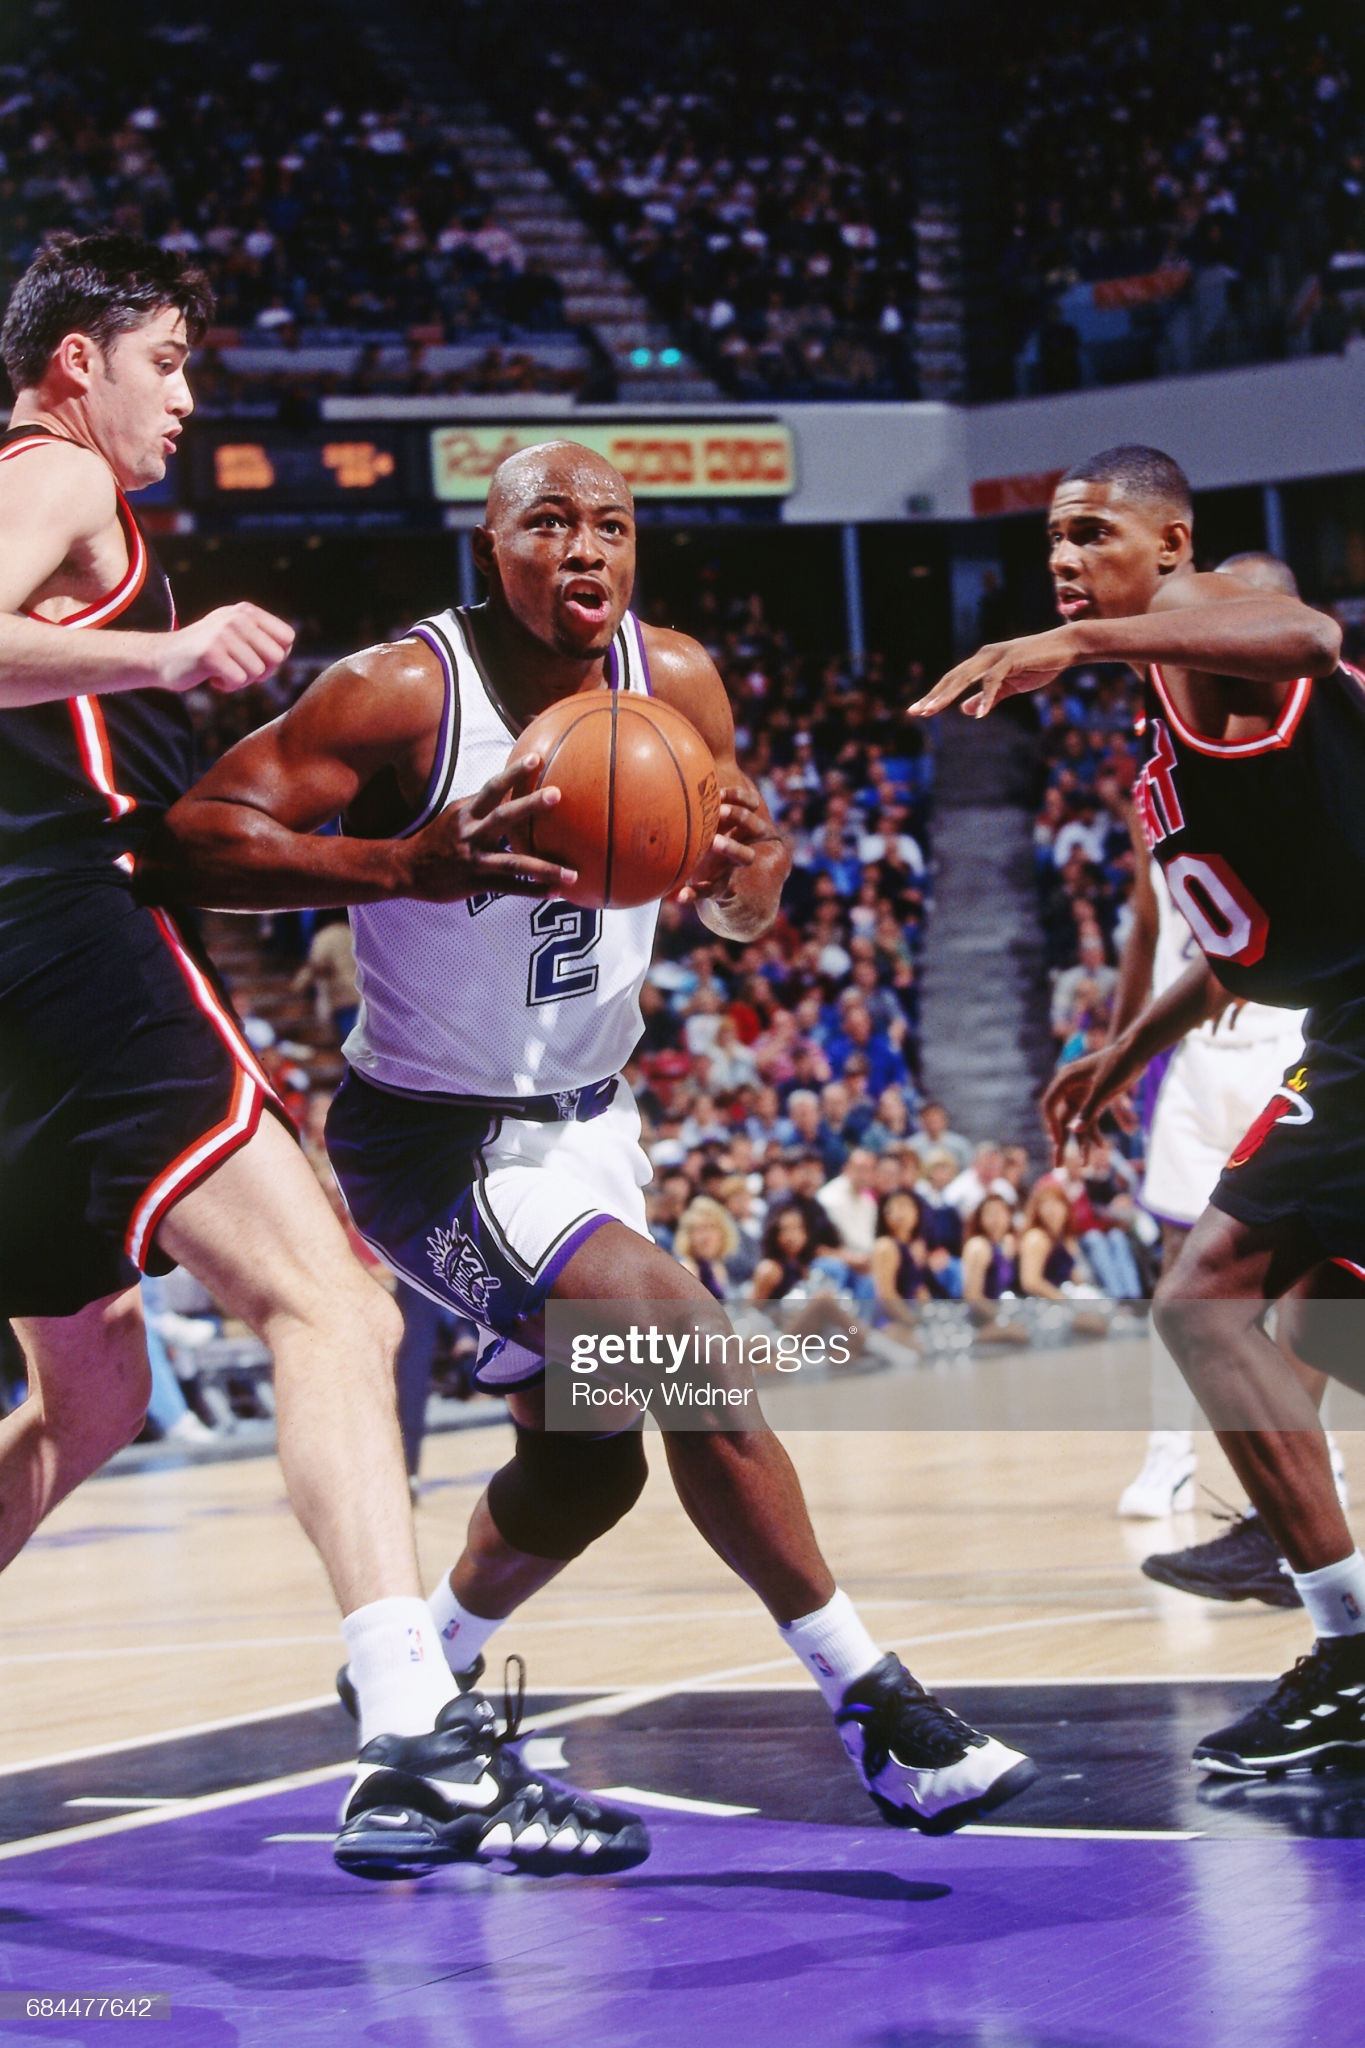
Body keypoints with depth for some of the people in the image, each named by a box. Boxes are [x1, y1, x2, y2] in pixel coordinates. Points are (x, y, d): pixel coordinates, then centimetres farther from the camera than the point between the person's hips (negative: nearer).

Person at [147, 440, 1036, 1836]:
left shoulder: (674, 683, -6)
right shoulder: (404, 693, -23)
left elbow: (741, 919, 6)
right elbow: (195, 841, -29)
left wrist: (748, 868, -19)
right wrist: (413, 862, -42)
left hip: (588, 1119, 7)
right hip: (435, 1139, -7)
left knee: (586, 1463, 14)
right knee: (686, 1337, -23)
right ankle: (870, 1709, -16)